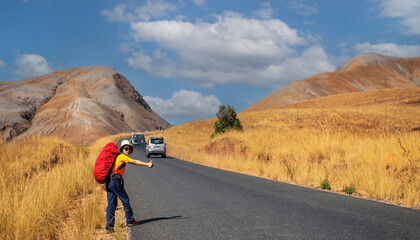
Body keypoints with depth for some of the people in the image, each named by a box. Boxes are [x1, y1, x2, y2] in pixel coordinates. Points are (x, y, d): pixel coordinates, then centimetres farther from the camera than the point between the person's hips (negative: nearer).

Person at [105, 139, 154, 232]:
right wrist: (147, 164, -15)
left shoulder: (116, 156, 22)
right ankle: (130, 221, 13)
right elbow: (134, 162, -13)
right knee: (125, 200, 4)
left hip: (108, 182, 9)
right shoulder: (122, 156, -5)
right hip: (115, 181, -9)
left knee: (111, 204, 6)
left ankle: (109, 225, 1)